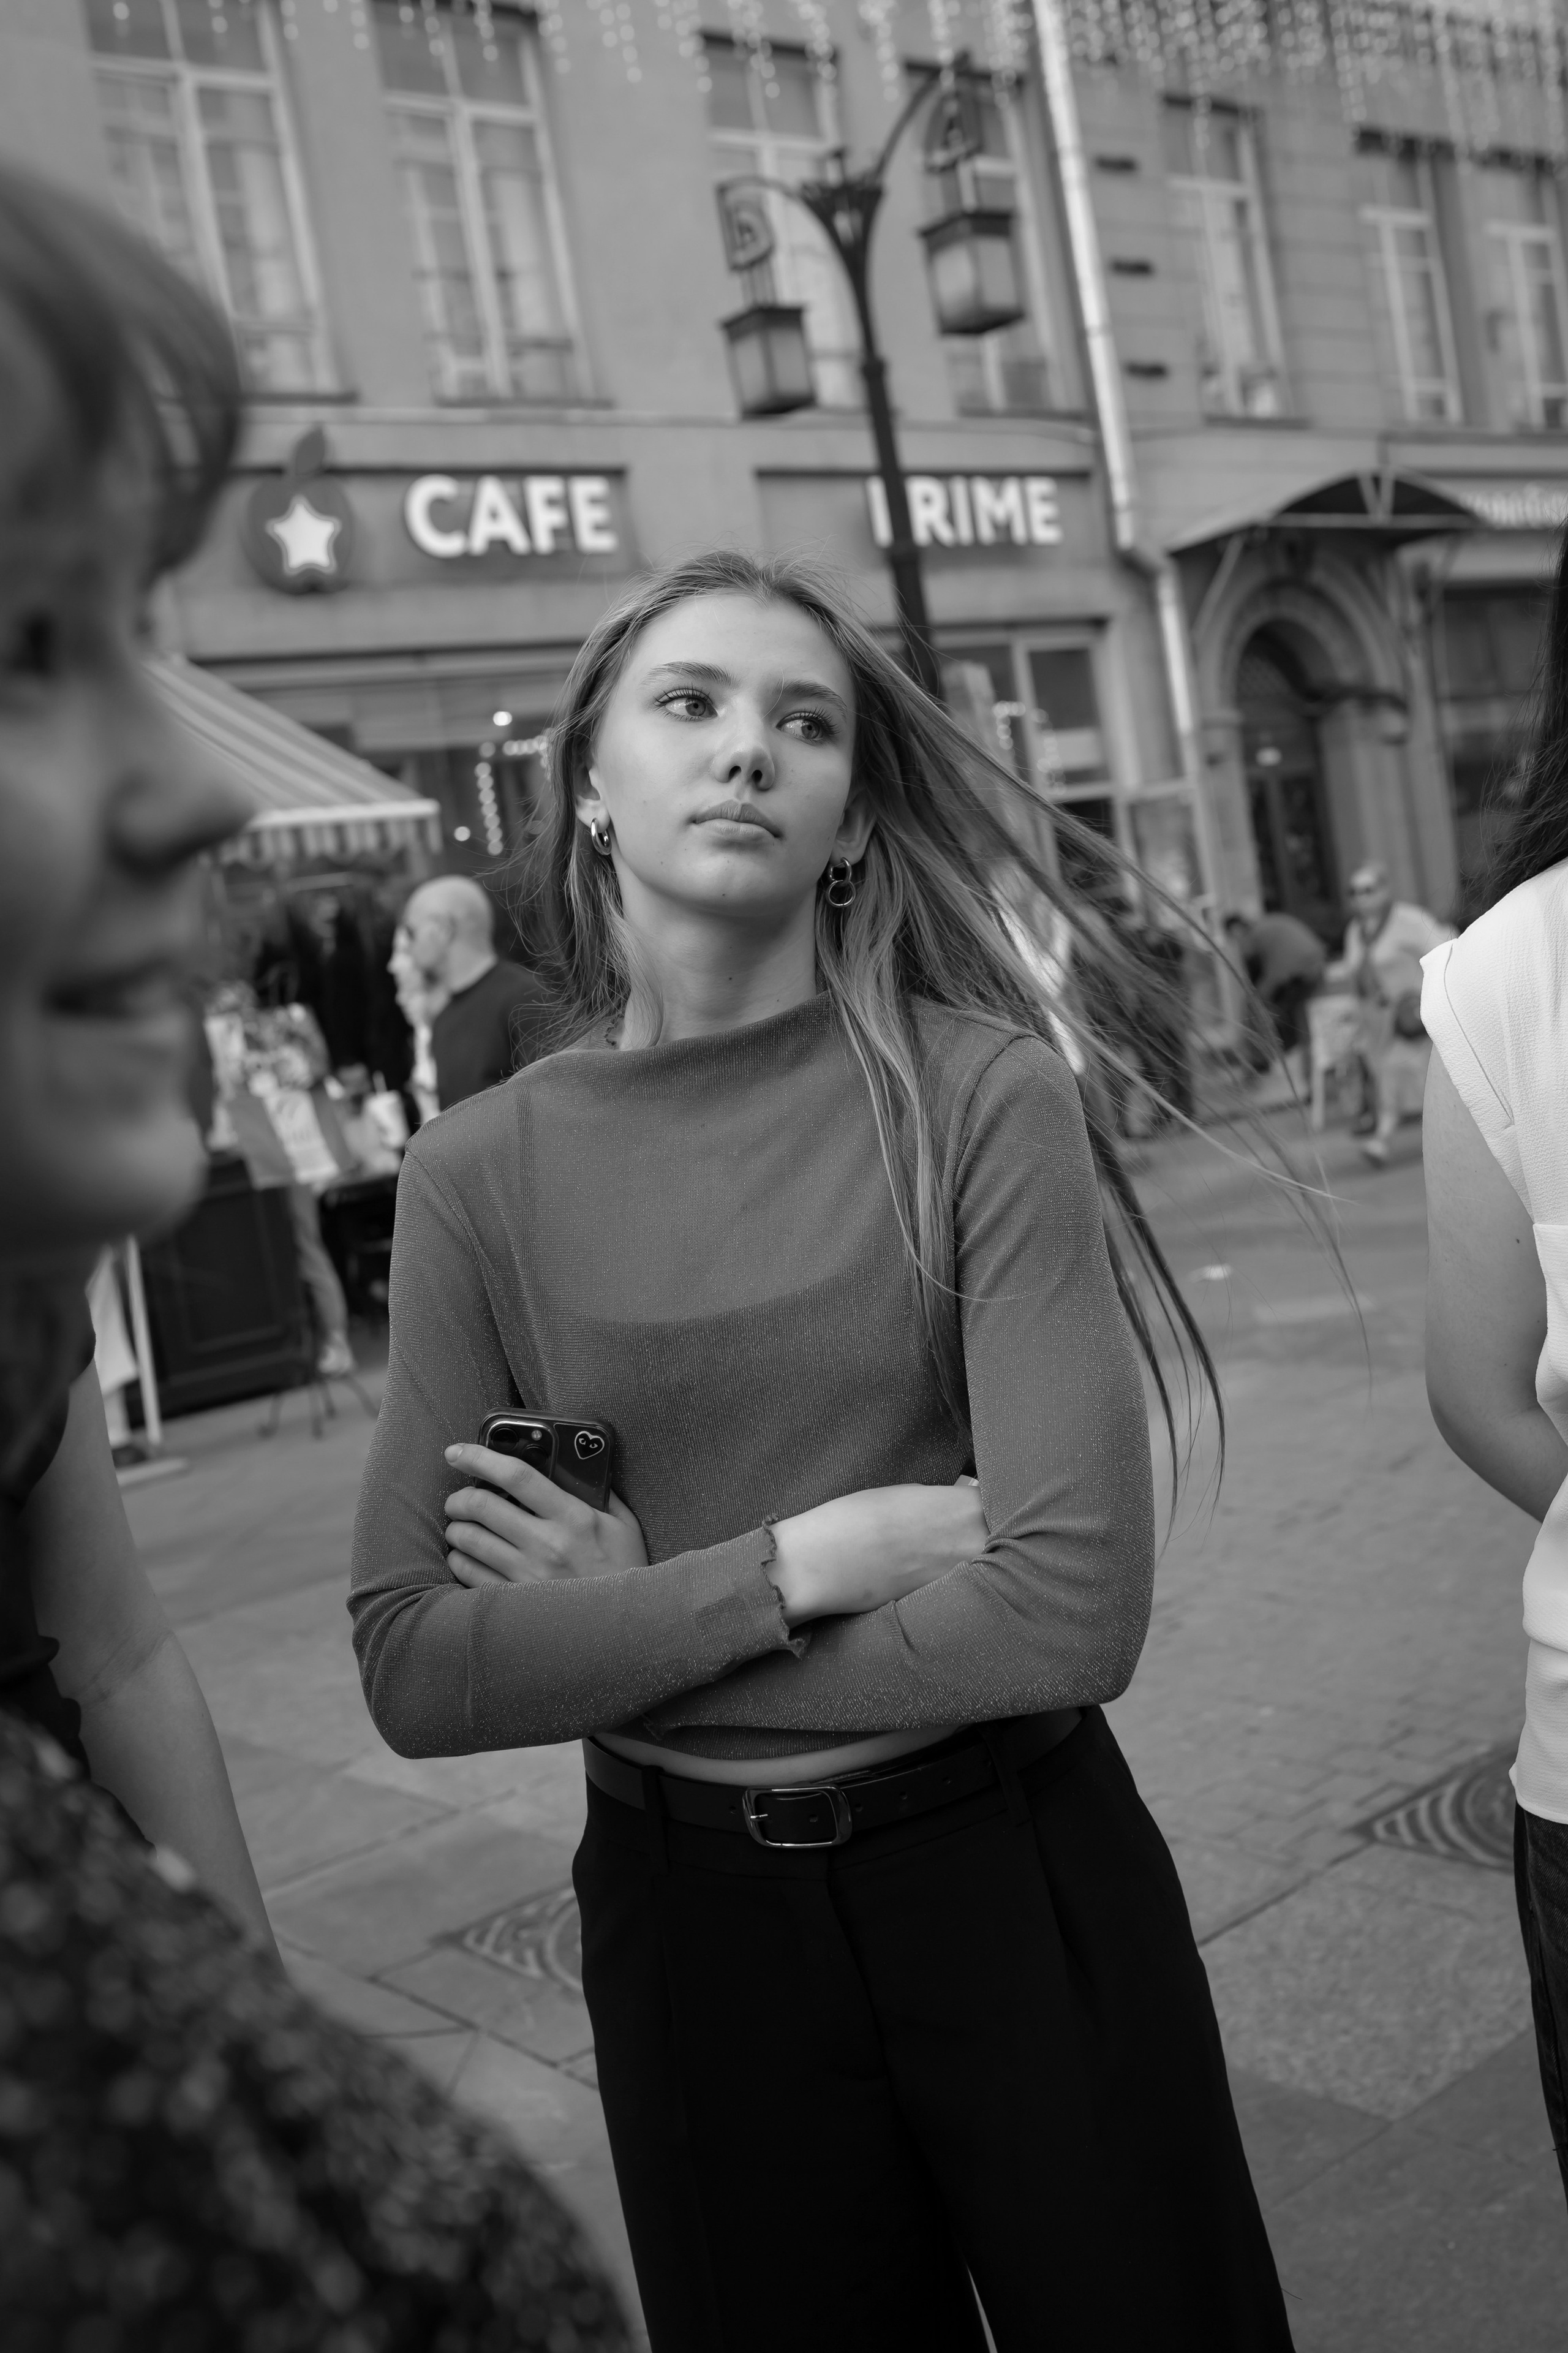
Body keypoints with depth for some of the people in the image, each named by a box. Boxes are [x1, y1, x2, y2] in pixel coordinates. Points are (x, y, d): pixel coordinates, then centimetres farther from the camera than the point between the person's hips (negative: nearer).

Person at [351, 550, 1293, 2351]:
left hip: (1021, 1880, -1)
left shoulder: (976, 1091, -13)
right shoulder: (479, 1174, -7)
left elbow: (1077, 1606, -20)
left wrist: (628, 1629, -14)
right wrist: (808, 1558, -20)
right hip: (691, 1919, 2)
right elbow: (414, 1671, -11)